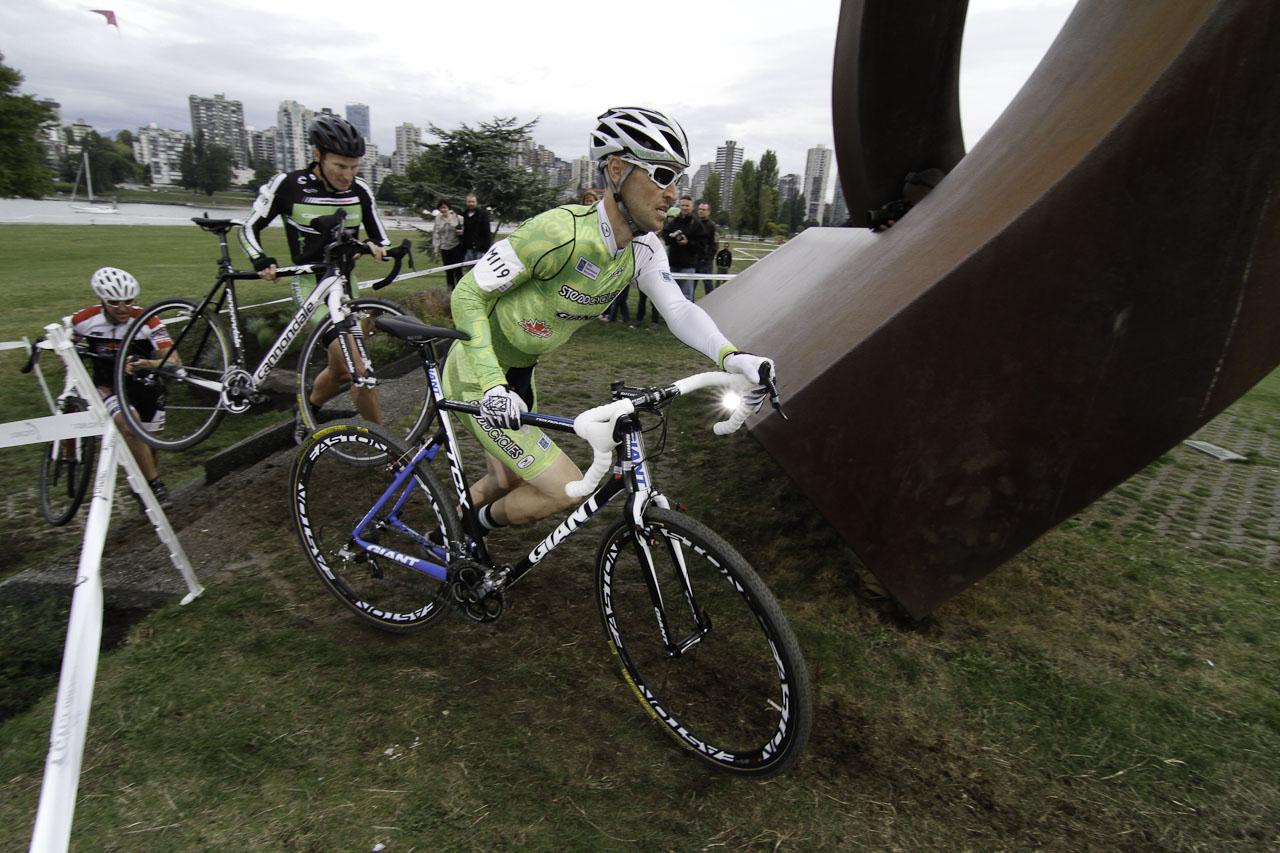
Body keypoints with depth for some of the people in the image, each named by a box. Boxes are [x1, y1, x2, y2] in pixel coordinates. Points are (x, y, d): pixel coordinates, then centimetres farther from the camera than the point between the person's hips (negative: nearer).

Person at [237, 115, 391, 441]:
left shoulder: (360, 191, -2)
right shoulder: (288, 185, -12)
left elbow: (382, 239, 5)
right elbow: (250, 228, -2)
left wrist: (374, 247, -18)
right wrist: (262, 262, -20)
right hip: (310, 284, -5)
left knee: (340, 370, 14)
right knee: (360, 369, -19)